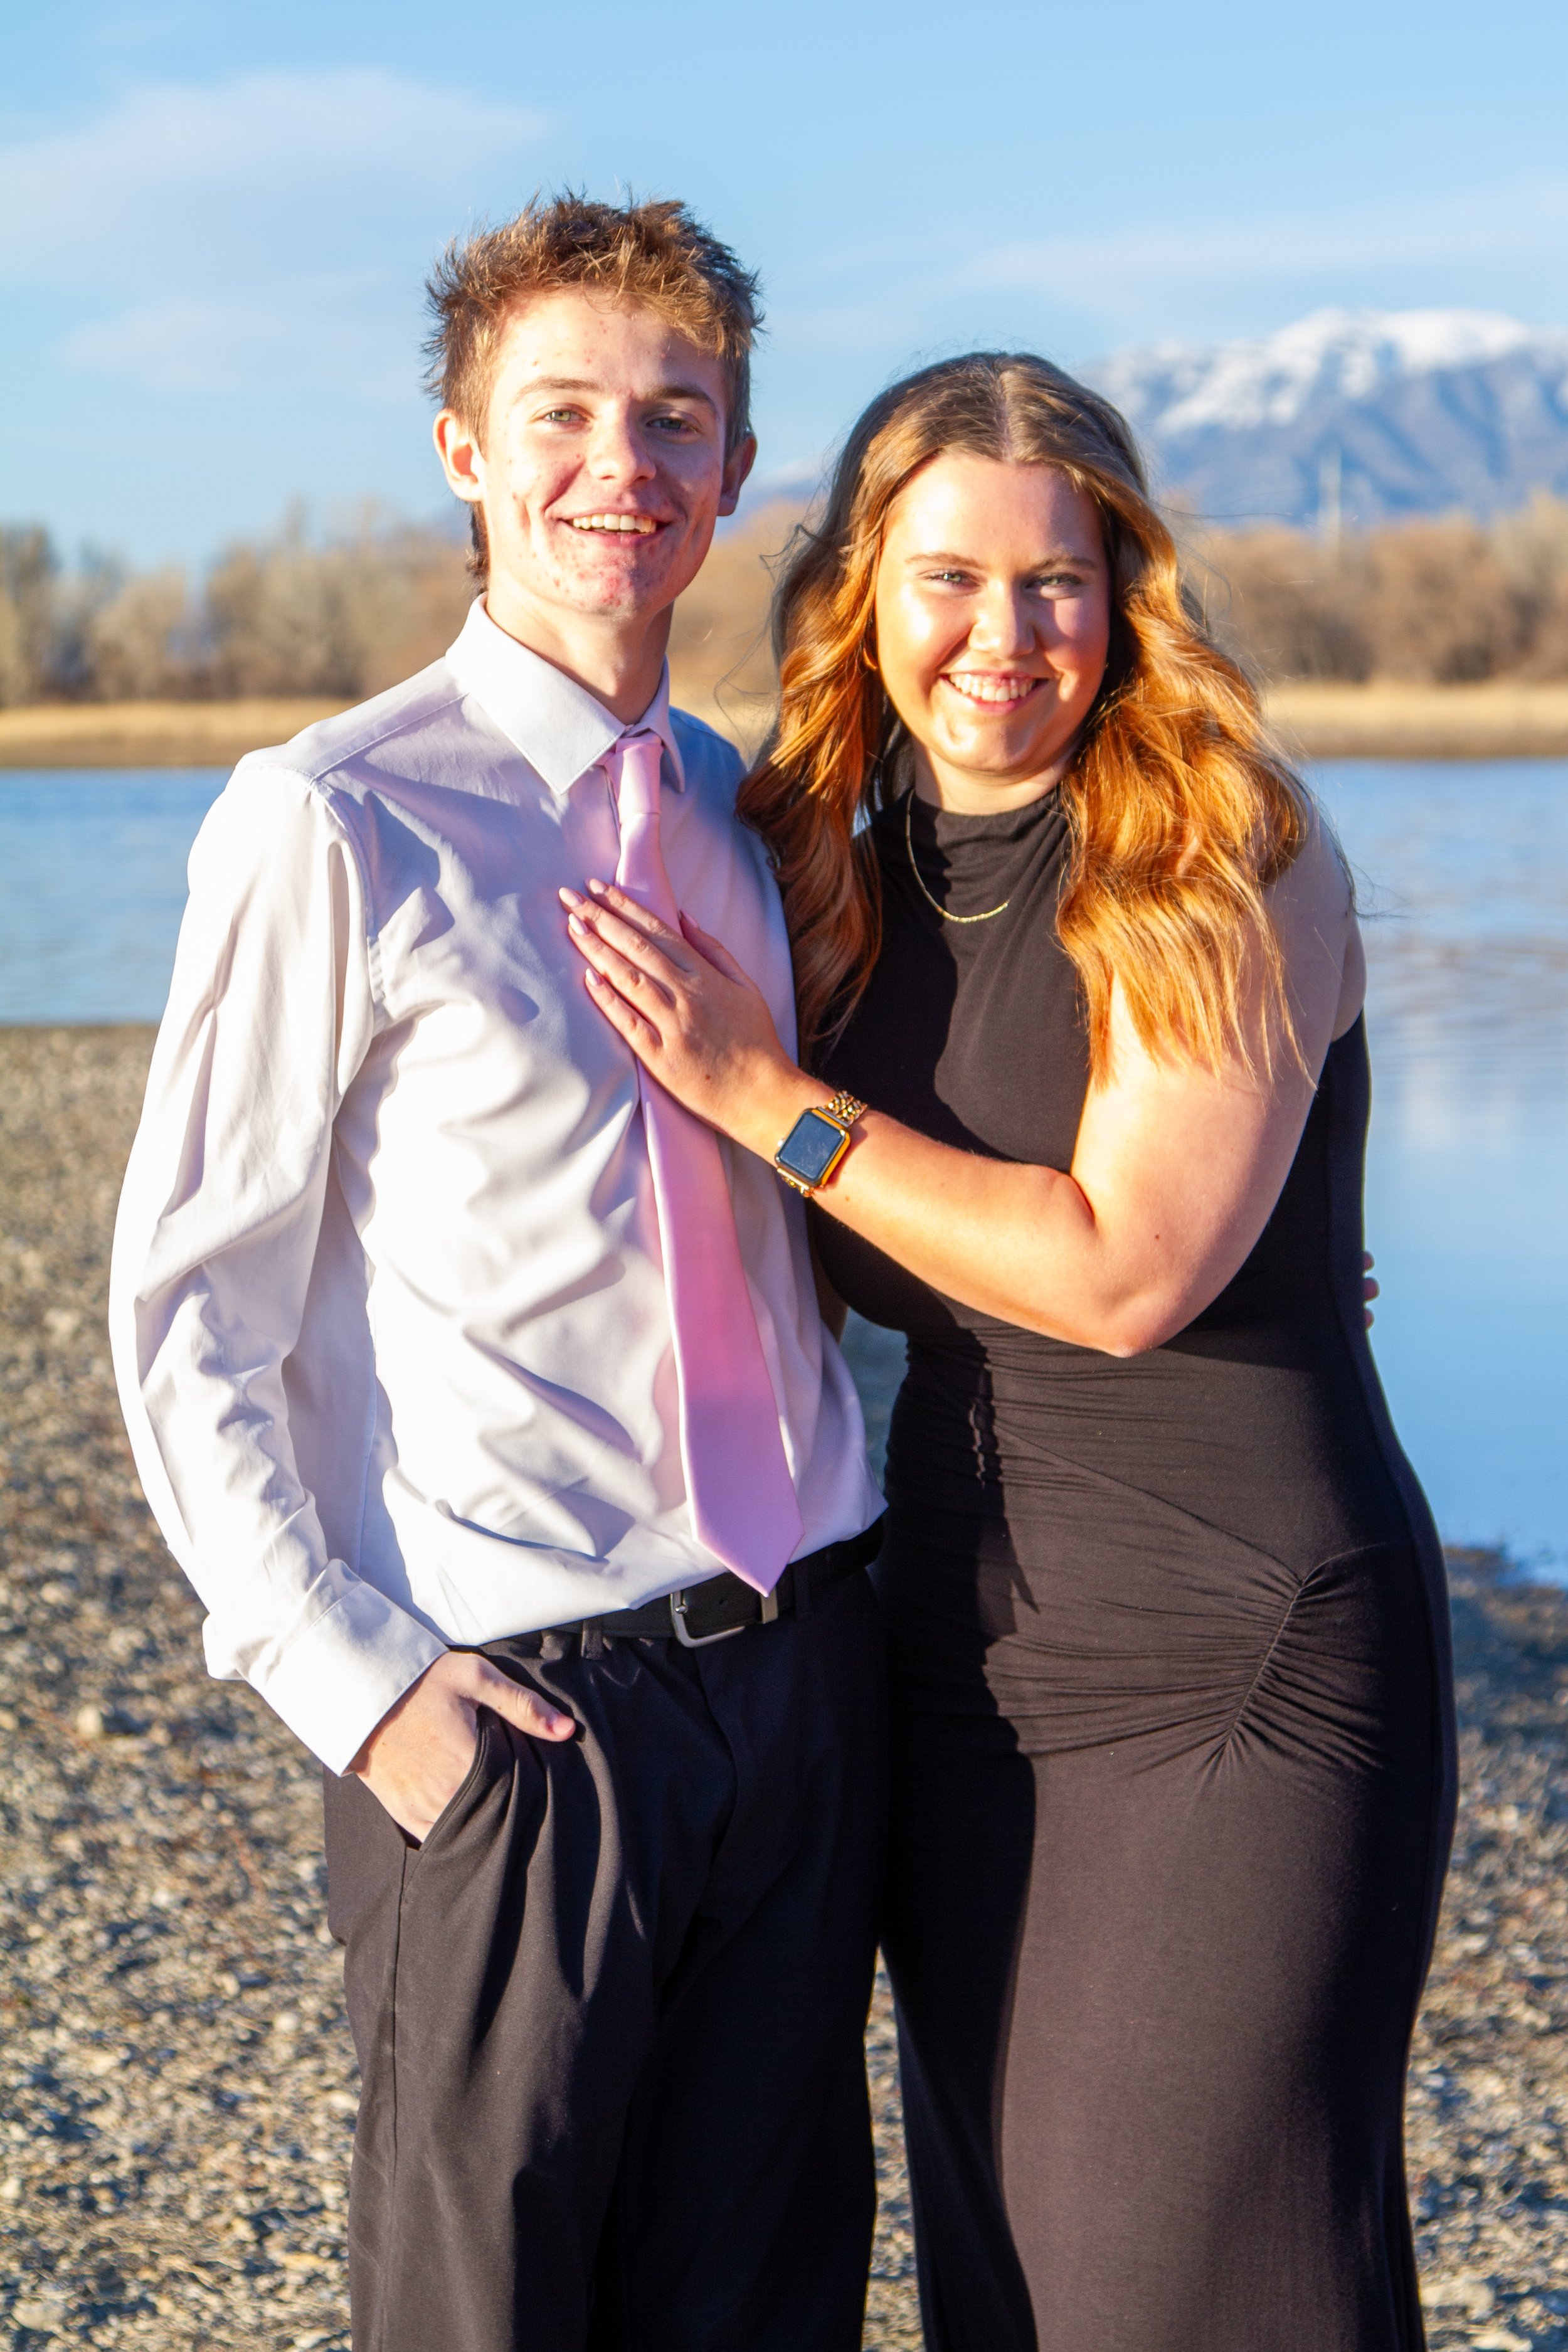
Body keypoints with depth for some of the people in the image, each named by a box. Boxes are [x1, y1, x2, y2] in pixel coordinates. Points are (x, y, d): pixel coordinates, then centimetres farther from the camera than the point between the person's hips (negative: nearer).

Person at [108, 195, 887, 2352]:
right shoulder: (334, 823, -8)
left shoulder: (747, 814, 11)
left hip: (805, 1670, 6)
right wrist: (351, 1679, -12)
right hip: (524, 1705, -5)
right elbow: (187, 1316, -6)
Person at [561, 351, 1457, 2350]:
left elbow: (1126, 1270, -20)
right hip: (961, 1649, 6)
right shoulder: (855, 875, 6)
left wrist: (769, 1097, -17)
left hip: (1241, 1670, -6)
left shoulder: (1231, 870, -12)